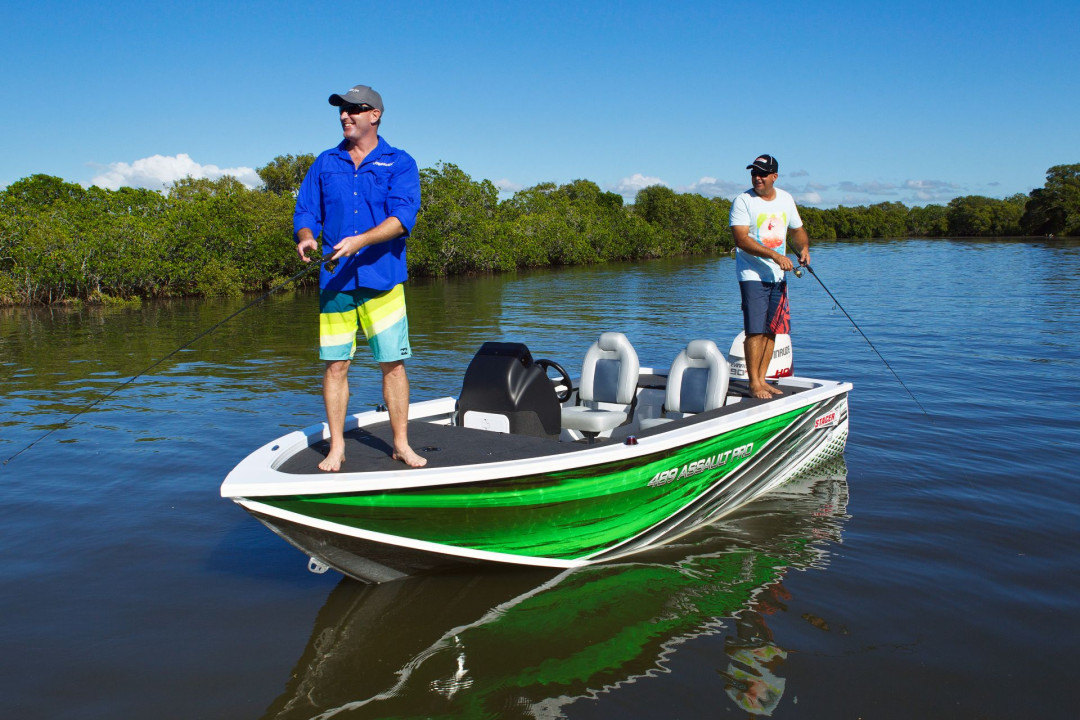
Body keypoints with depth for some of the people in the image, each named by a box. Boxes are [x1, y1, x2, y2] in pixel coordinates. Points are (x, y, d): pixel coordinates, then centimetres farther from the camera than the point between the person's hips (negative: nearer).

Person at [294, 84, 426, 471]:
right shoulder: (325, 163, 15)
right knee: (335, 364, 3)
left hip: (382, 279, -2)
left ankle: (401, 443, 12)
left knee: (393, 363, -1)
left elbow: (402, 217, -10)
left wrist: (359, 241, -24)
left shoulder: (399, 163, 4)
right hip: (334, 279, 3)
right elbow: (306, 211, 12)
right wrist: (306, 236, -12)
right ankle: (336, 447, 14)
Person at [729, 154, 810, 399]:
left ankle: (762, 379, 16)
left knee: (772, 330, 8)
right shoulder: (743, 201, -9)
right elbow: (741, 239, -19)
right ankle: (754, 383, -4)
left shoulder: (786, 199, 10)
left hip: (778, 276, 6)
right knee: (755, 330, -10)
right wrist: (775, 255, -25)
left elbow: (798, 231, 21)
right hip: (752, 275, -6)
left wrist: (803, 248, -1)